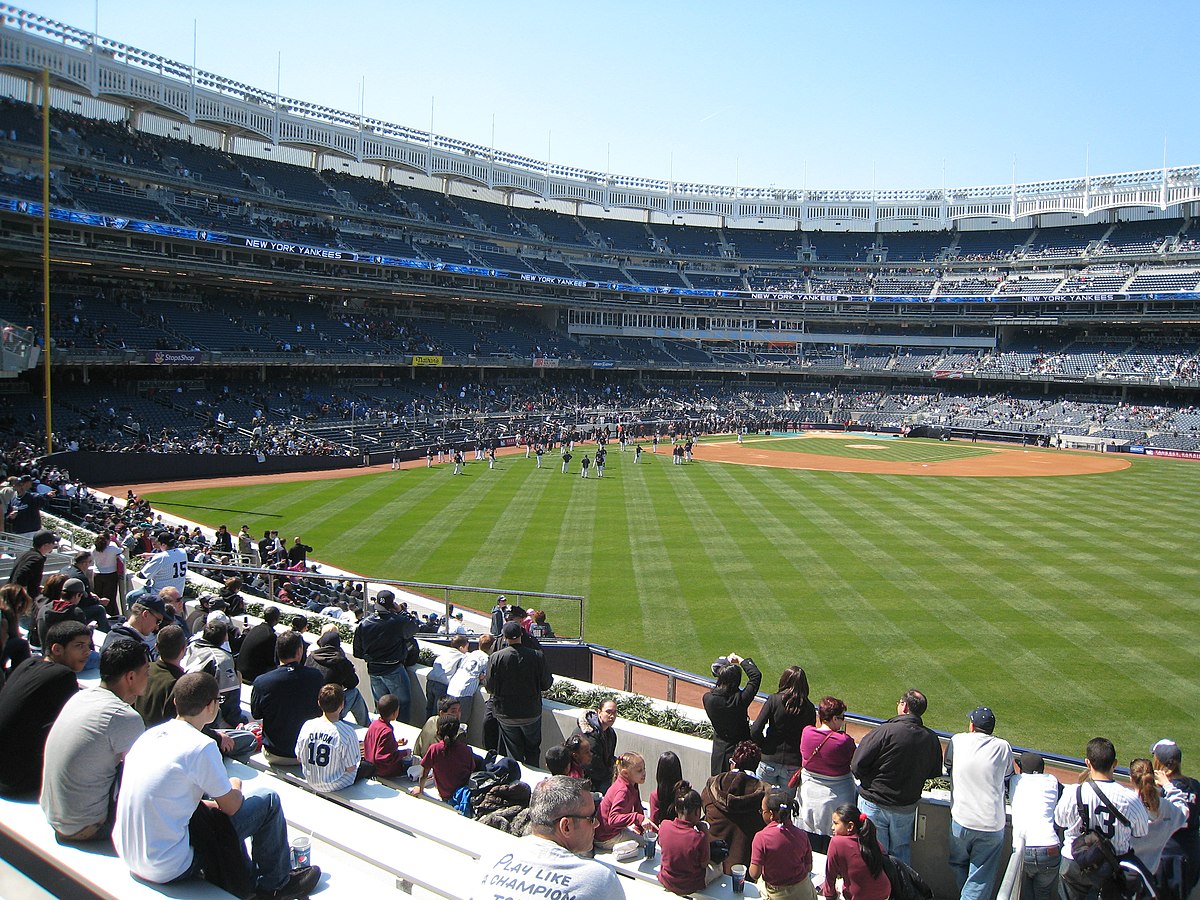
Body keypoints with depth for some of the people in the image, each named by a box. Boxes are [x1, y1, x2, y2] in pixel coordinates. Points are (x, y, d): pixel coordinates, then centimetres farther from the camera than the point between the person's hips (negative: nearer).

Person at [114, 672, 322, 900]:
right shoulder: (200, 747, -19)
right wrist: (234, 787, 11)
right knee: (268, 802, 0)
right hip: (166, 869, -8)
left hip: (127, 855, 8)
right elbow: (232, 807, -10)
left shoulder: (150, 735, 4)